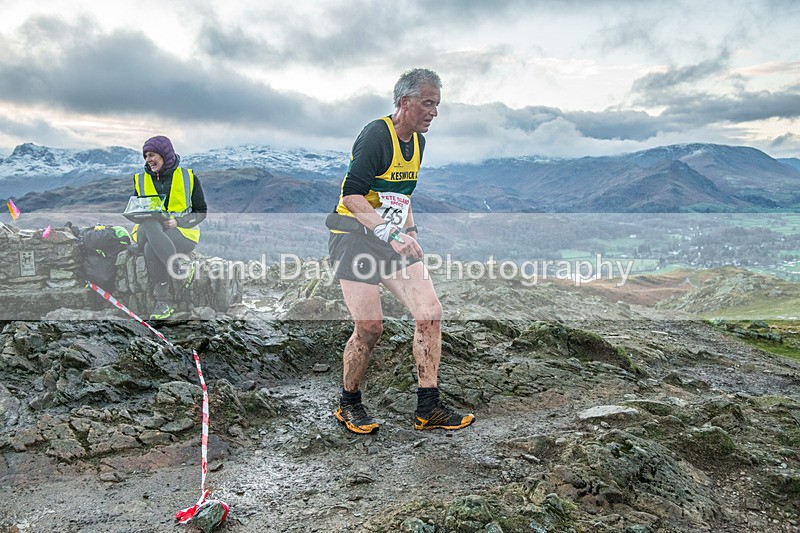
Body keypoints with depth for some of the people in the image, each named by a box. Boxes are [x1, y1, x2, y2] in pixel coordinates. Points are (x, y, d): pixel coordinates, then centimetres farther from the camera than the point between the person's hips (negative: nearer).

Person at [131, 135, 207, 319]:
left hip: (182, 233, -3)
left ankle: (162, 300, -22)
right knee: (149, 225, -37)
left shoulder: (188, 177, 7)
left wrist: (177, 222, -13)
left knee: (151, 249, -36)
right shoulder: (141, 180, 16)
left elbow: (201, 212, 6)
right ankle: (182, 268, -39)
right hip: (149, 231, 3)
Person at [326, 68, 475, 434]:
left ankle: (428, 409, 5)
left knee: (430, 313, -5)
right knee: (370, 327, -11)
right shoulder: (376, 135, -14)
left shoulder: (417, 141, 13)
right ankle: (348, 406, 14)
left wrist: (409, 233, 17)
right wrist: (388, 233, -32)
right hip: (355, 236, -8)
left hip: (394, 238, 8)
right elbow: (352, 194, -23)